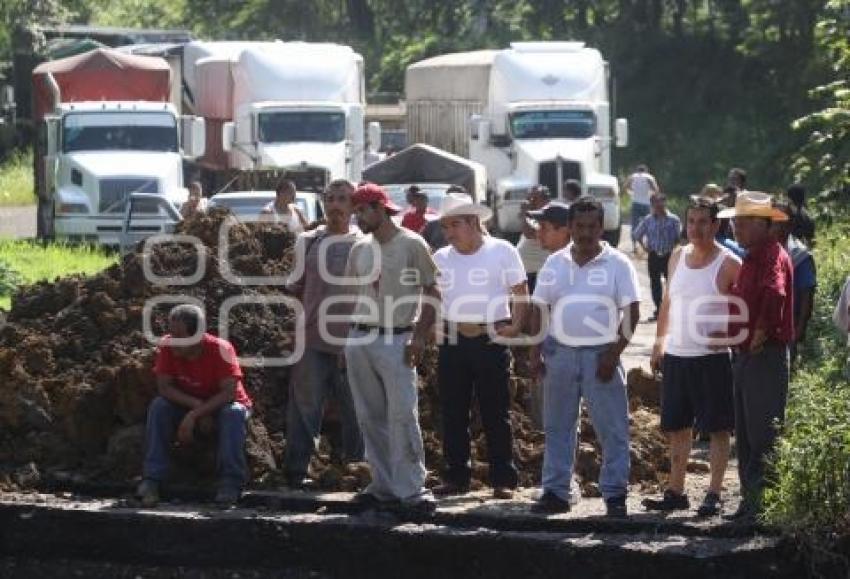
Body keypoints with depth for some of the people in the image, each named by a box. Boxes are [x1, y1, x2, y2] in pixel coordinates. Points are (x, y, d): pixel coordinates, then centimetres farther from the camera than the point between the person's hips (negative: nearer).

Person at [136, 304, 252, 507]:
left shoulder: (220, 349, -26)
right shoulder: (167, 346, -18)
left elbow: (229, 392, -29)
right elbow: (164, 387, -17)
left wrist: (193, 415, -36)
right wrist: (196, 405, -30)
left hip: (221, 404, -3)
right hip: (187, 405, 3)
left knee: (234, 413, -35)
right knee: (159, 406, -24)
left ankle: (230, 483, -34)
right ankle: (152, 480, -27)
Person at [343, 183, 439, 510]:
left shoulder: (412, 245, -5)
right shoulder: (360, 249, 12)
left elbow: (432, 294, -4)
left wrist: (419, 337, -12)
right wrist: (348, 340, 11)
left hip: (396, 340, -6)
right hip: (359, 338, 6)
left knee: (402, 416, -10)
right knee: (370, 418, 8)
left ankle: (411, 489, -8)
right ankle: (384, 486, 15)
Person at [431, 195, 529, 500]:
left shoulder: (502, 252, 0)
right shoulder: (440, 258, 10)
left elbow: (521, 293, 1)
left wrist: (516, 326, -12)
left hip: (491, 339, -4)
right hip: (452, 341, 4)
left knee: (496, 414, 0)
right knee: (453, 414, 7)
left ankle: (504, 480, 4)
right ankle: (456, 477, 15)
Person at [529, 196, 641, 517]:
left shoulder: (617, 264, -2)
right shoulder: (555, 263, 9)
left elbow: (631, 311, -5)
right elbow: (539, 308, 12)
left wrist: (614, 353, -12)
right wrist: (535, 349, 2)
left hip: (601, 355, -3)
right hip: (560, 352, 3)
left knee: (613, 428, -4)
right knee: (557, 427, 8)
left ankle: (615, 494, 1)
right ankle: (556, 491, 15)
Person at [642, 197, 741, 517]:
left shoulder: (728, 264, -8)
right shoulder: (678, 257, 10)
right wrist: (659, 342, 16)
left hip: (712, 358, -6)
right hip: (676, 356, 6)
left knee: (717, 428, -1)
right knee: (677, 428, 11)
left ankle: (714, 494, 3)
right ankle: (675, 492, 19)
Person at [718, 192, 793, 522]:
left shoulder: (773, 255, -15)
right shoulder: (751, 257, 17)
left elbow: (774, 293, -34)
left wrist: (762, 332, -26)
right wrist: (731, 333, 16)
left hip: (766, 355, -10)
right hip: (746, 355, 10)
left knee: (763, 434, -7)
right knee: (745, 433, 14)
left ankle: (766, 503, -3)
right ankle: (750, 499, 21)